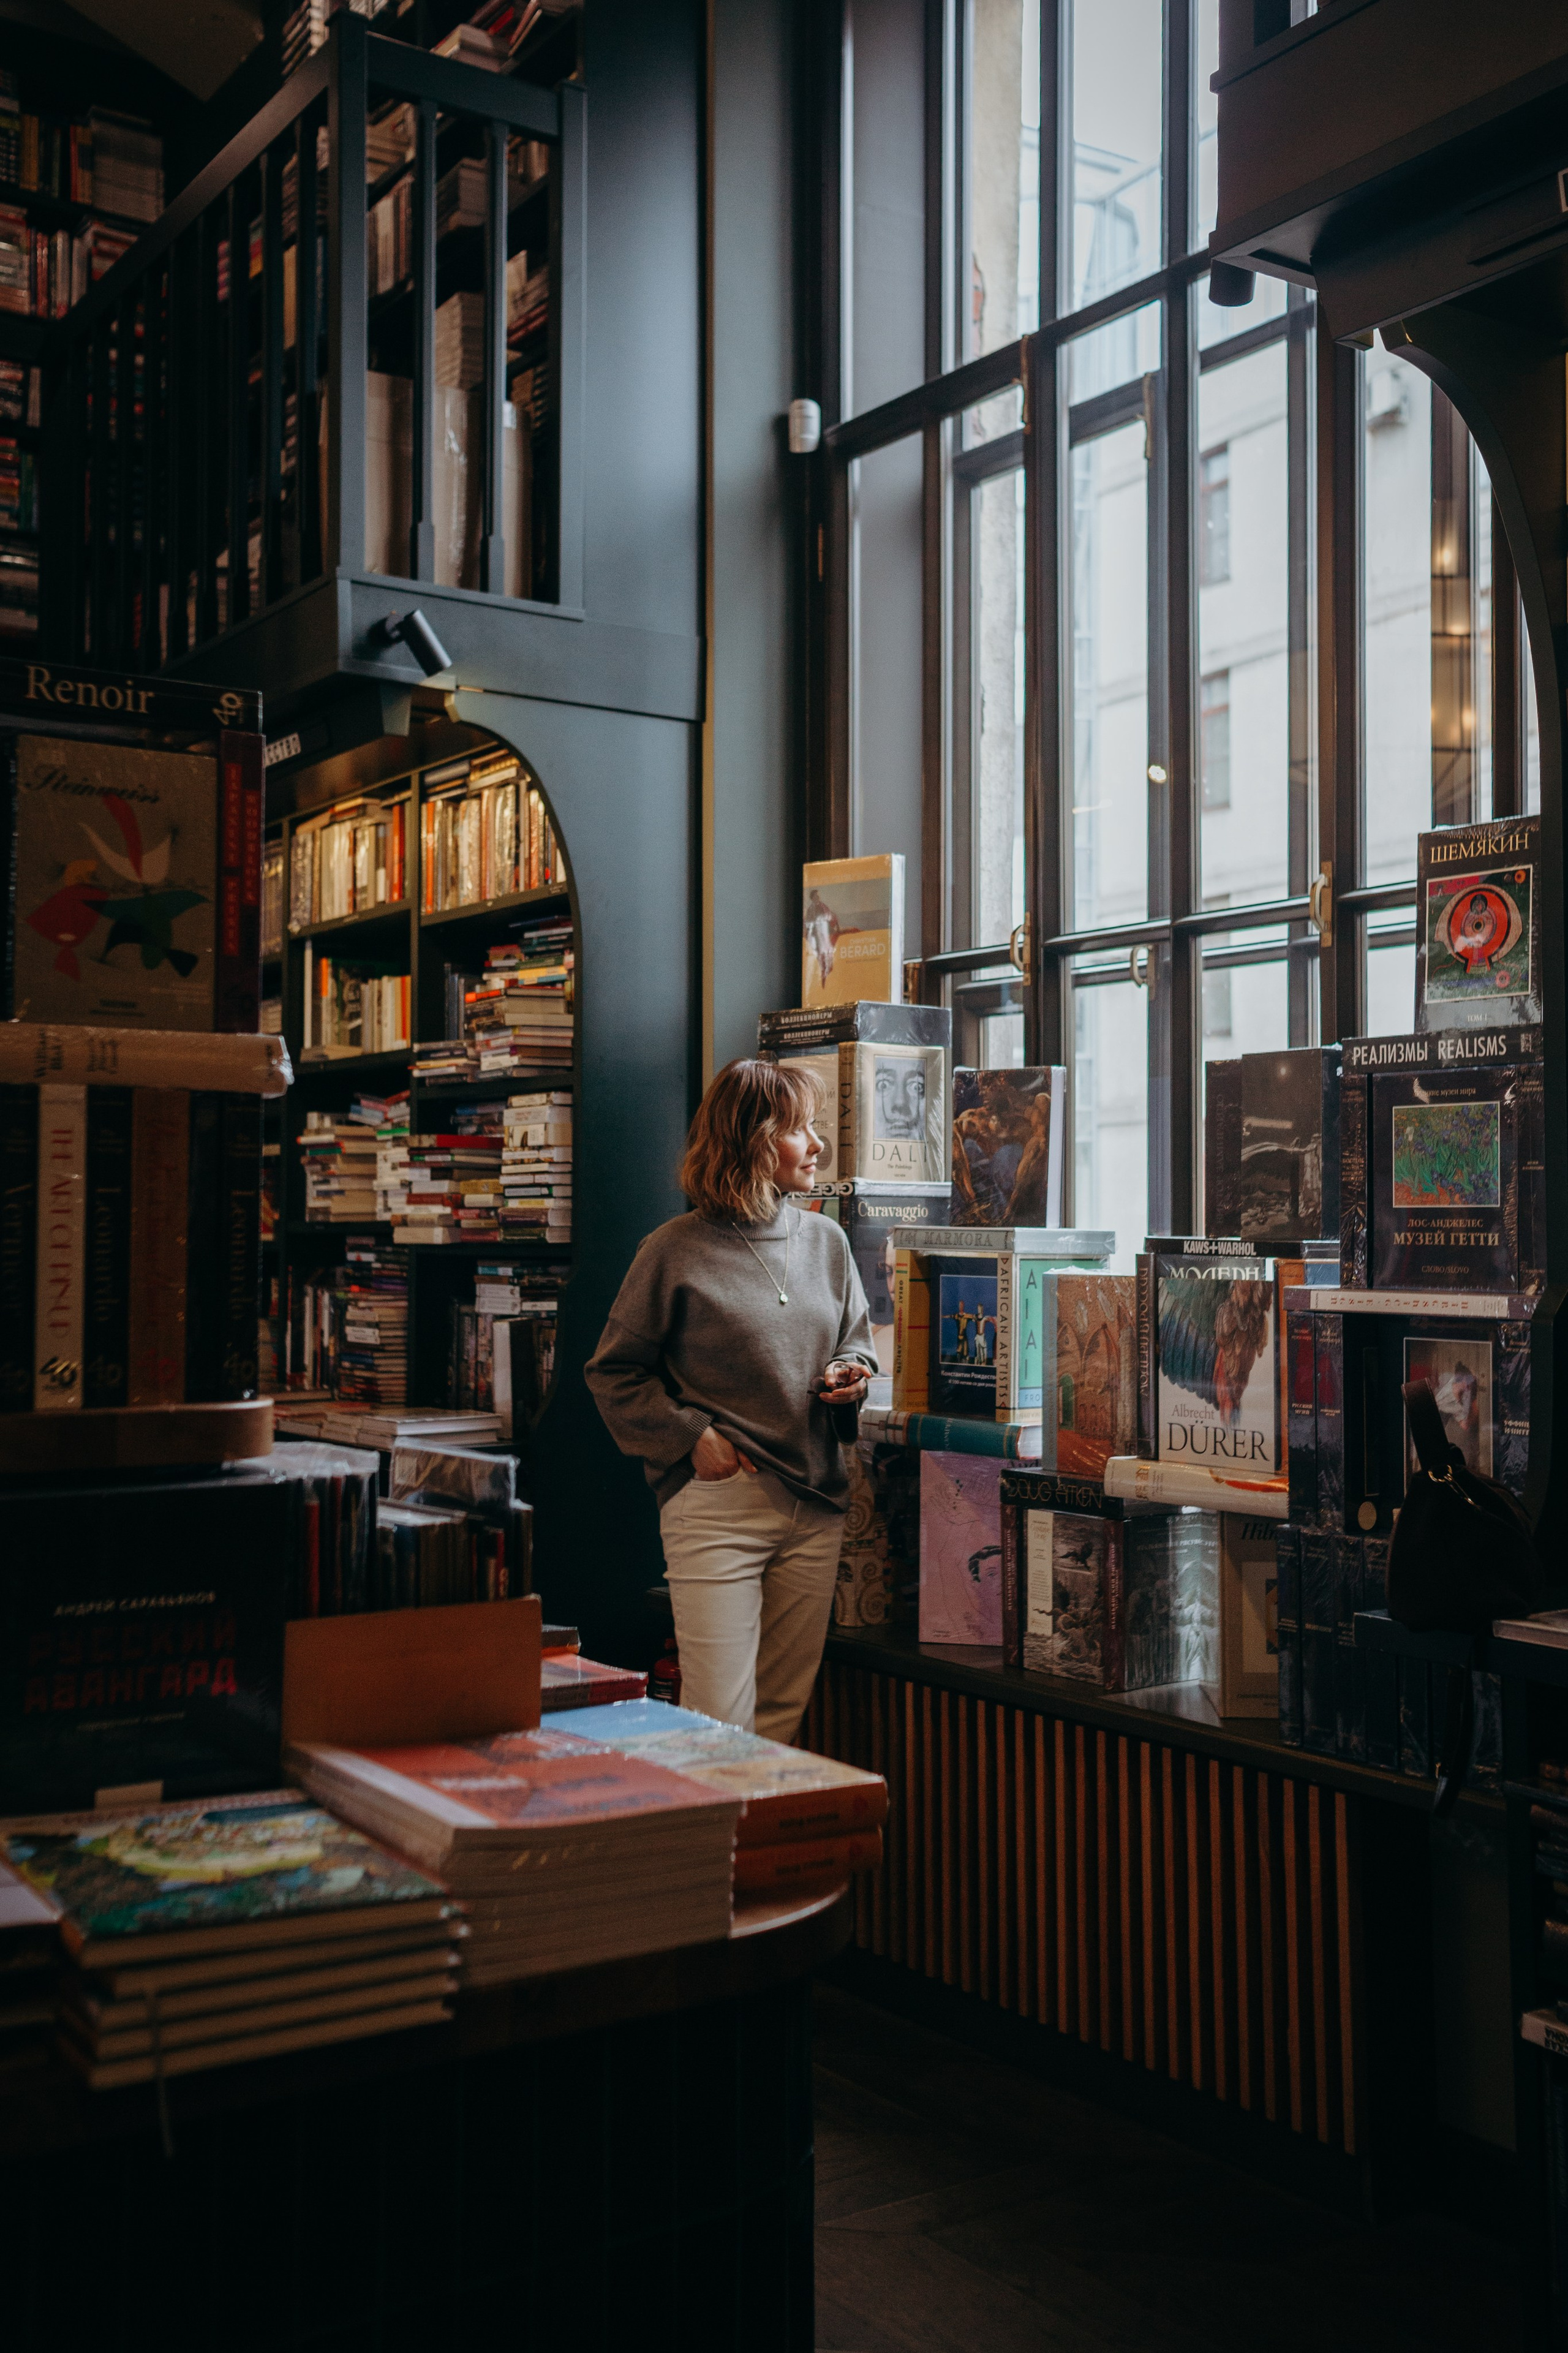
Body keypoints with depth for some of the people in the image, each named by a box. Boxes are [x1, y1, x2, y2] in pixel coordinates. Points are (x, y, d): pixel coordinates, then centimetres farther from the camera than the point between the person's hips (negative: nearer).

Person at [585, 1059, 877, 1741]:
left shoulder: (826, 1241, 10)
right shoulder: (677, 1251, -5)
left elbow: (858, 1339, 23)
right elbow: (614, 1373, 1)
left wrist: (853, 1375, 1)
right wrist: (691, 1437, -9)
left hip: (816, 1505, 5)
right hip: (715, 1504, -5)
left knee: (784, 1711, 12)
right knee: (719, 1723, -7)